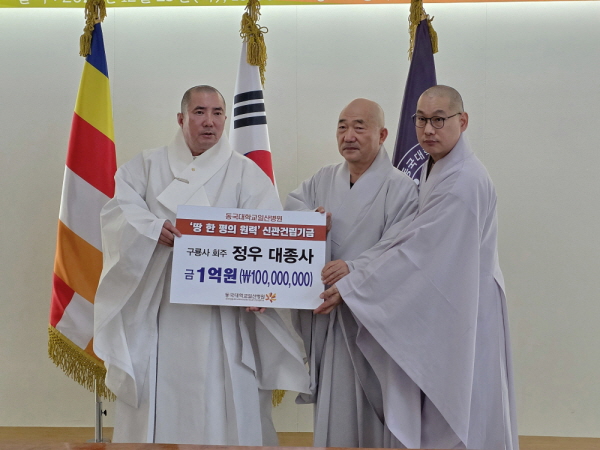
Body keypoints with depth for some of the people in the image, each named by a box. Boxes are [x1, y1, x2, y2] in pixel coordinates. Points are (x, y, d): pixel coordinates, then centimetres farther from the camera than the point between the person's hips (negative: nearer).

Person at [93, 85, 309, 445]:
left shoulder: (247, 173, 5)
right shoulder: (146, 167, 12)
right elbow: (119, 212, -2)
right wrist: (153, 228, -23)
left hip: (221, 315, -1)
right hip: (156, 312, 2)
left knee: (221, 409, -1)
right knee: (157, 409, 6)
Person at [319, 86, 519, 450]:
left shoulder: (462, 181, -21)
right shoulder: (436, 169, 9)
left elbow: (417, 248, -22)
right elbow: (418, 239, 11)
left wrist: (350, 288, -16)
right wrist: (354, 271, 4)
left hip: (459, 314, -9)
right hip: (438, 310, 9)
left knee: (452, 419, 2)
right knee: (425, 416, 15)